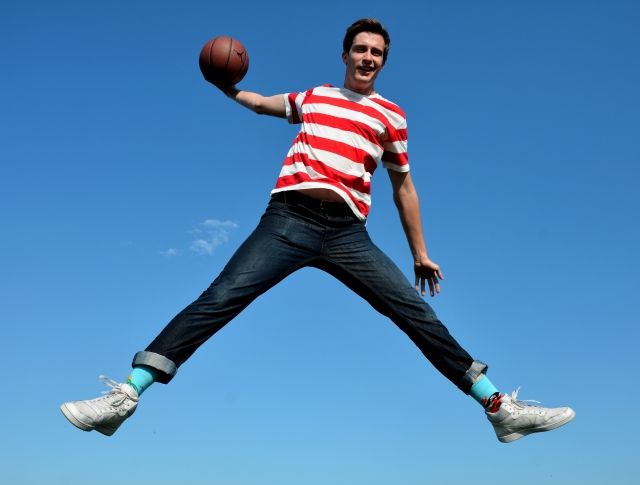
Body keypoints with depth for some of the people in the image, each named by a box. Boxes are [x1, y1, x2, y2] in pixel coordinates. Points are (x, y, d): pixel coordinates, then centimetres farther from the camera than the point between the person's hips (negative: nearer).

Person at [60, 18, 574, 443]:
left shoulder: (391, 116, 18)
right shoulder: (312, 96, 22)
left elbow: (403, 186, 21)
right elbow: (262, 103, 40)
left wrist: (420, 253, 19)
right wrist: (229, 87, 21)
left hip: (347, 233, 0)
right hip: (289, 217, 0)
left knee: (416, 311, -8)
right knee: (220, 298, -15)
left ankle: (499, 406, 2)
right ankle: (127, 395, -13)